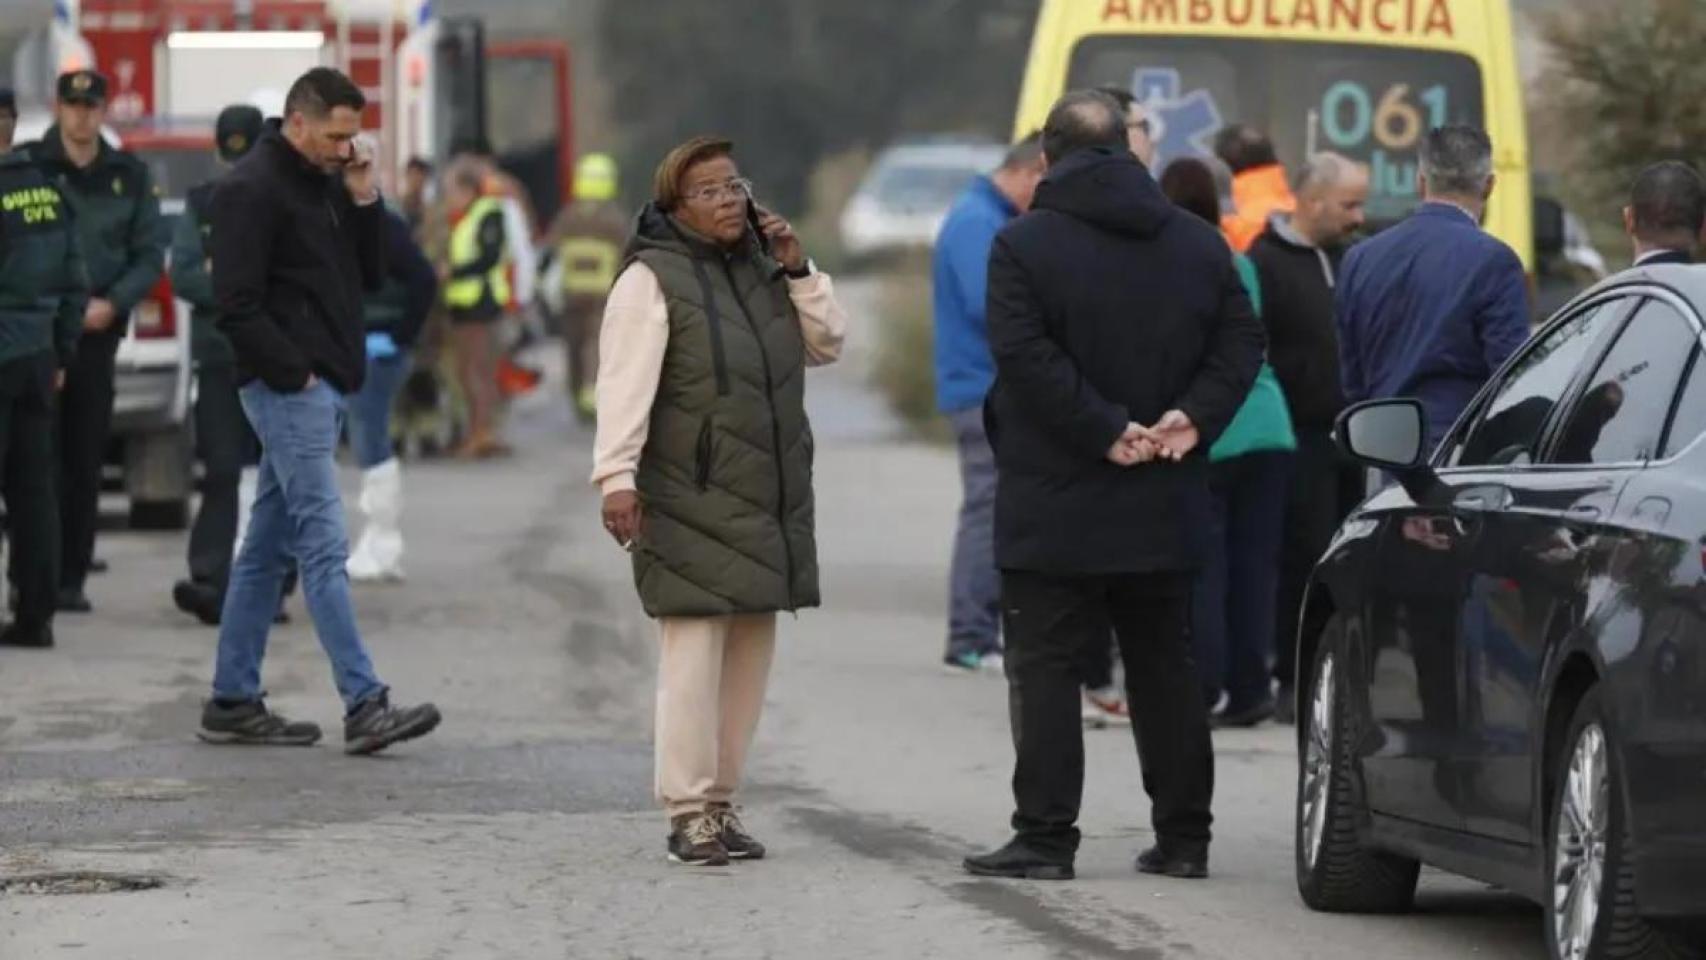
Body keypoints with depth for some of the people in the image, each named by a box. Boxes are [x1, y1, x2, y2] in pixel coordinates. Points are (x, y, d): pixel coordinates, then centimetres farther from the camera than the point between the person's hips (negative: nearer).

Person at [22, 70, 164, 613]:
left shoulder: (129, 176, 9)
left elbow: (150, 254, 8)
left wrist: (112, 303, -7)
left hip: (97, 331, 2)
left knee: (85, 463, 3)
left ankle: (71, 578, 8)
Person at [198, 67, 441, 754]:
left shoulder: (327, 184, 16)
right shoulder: (252, 189, -11)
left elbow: (368, 277, 18)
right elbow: (237, 303, -17)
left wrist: (366, 206, 4)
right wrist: (292, 371, -16)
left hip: (322, 387, 9)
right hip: (290, 389, -9)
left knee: (268, 548, 11)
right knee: (324, 547, -12)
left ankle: (233, 703, 16)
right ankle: (364, 707, -16)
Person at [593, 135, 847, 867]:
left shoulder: (762, 268, 16)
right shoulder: (653, 279, -7)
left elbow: (828, 345, 16)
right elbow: (625, 385, -15)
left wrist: (798, 272, 4)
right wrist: (617, 476, -23)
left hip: (767, 502, 7)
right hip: (691, 500, -7)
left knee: (750, 650, 9)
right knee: (694, 651, -11)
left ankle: (720, 800, 16)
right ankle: (689, 812, -8)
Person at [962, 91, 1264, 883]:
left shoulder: (1024, 245, -8)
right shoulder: (1199, 245, 8)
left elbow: (1026, 356, -19)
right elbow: (1241, 342, 2)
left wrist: (1107, 431, -17)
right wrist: (1192, 417, -6)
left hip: (1055, 506, -5)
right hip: (1163, 514, 5)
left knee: (1044, 669, 0)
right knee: (1165, 669, 12)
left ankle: (1044, 837, -5)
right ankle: (1183, 836, 13)